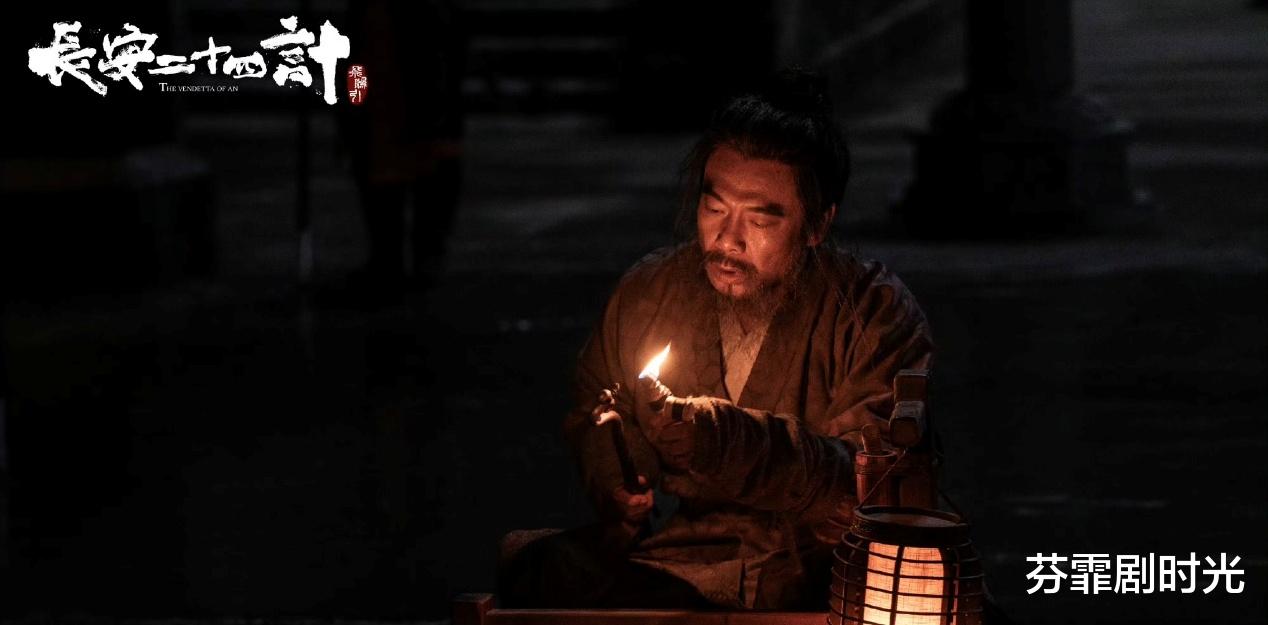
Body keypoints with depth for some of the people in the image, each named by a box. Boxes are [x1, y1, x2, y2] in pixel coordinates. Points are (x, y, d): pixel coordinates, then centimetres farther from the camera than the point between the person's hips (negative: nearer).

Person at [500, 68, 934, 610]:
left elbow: (869, 481, -15)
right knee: (540, 574, -26)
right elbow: (593, 416, 27)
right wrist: (616, 485, 3)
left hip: (818, 580, -3)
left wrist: (728, 441, -30)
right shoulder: (647, 290, 9)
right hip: (661, 570, 3)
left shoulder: (877, 315, -3)